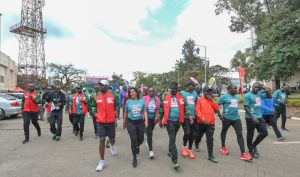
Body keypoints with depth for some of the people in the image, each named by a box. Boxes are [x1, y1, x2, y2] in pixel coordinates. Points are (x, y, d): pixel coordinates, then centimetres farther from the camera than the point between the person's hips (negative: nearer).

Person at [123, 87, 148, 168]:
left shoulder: (142, 101, -2)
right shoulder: (128, 102, -3)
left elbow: (144, 112, 3)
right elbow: (126, 113, 8)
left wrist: (146, 121, -7)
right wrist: (124, 122, 16)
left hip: (140, 122, 2)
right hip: (130, 122, -1)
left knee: (141, 139, 11)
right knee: (134, 140, -4)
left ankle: (137, 146, 48)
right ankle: (134, 158, 13)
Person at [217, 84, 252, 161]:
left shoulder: (237, 97, 10)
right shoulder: (224, 97, -11)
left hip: (236, 118, 6)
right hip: (227, 118, -5)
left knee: (240, 134, -2)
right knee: (224, 132, 14)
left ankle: (243, 153, 0)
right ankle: (223, 147, 34)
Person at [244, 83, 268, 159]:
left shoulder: (258, 94, 10)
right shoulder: (248, 95, -12)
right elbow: (246, 107, -17)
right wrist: (253, 117, -22)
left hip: (259, 117, 7)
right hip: (251, 118, -7)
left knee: (264, 133, 7)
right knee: (250, 135, 6)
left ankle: (254, 145, 28)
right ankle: (251, 150, 24)